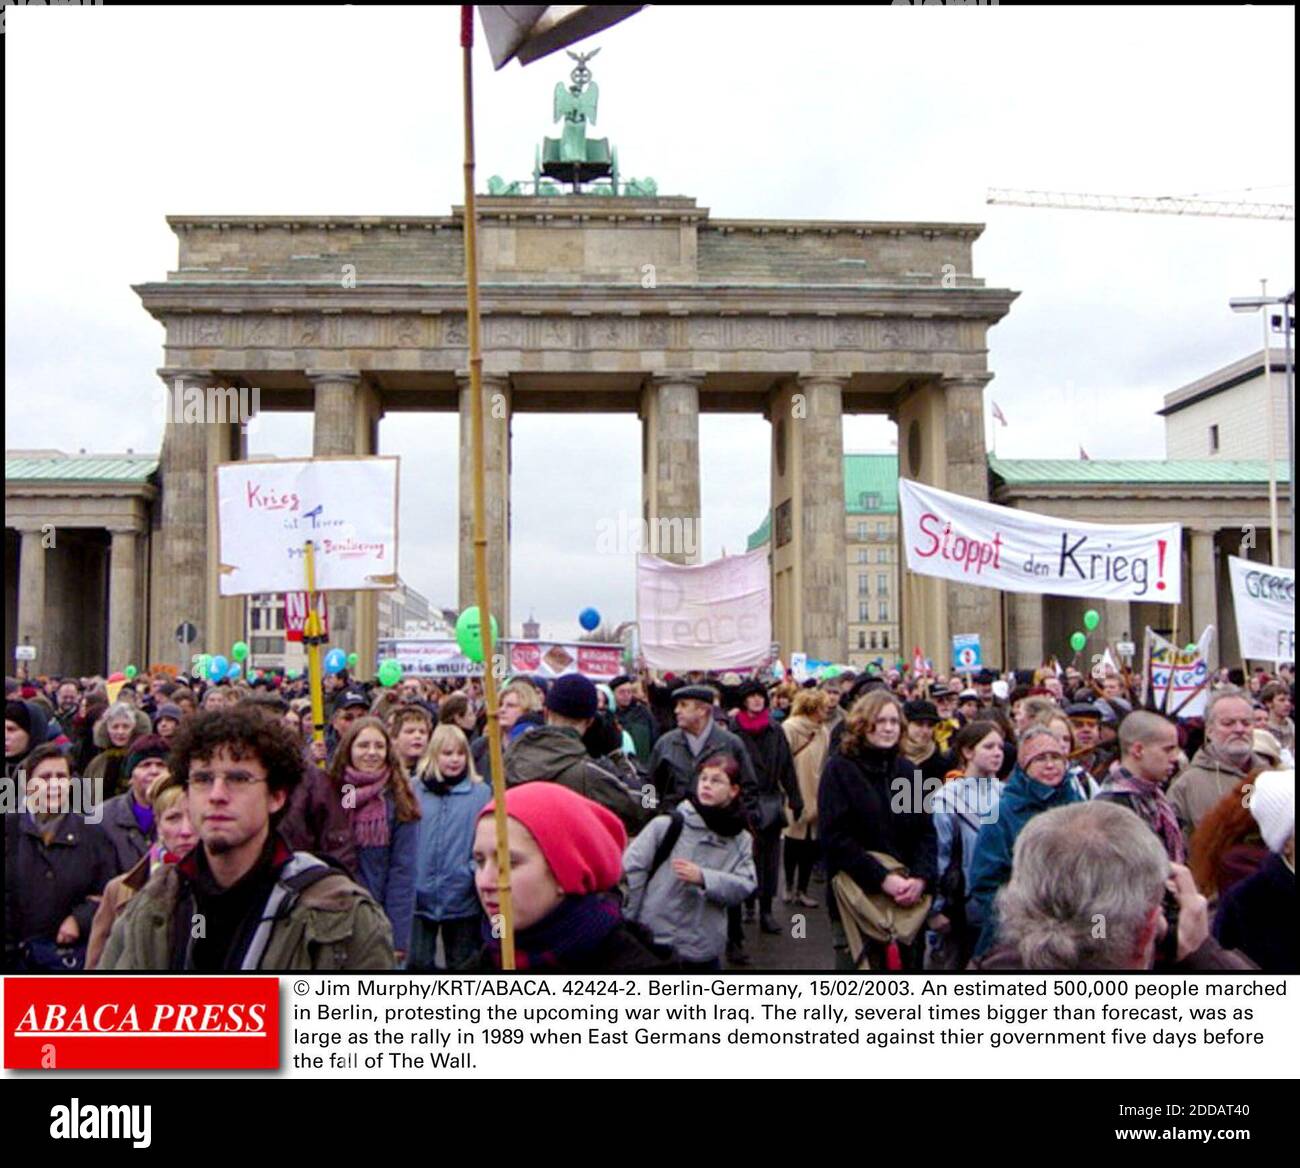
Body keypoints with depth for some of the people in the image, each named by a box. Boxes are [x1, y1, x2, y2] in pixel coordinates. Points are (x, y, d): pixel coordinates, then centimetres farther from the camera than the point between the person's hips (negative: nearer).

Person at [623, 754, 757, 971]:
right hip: (653, 939, -3)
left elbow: (746, 885, -7)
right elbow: (631, 869, -9)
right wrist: (628, 927, -8)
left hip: (703, 947, 3)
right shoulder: (666, 825, -8)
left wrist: (703, 878, -20)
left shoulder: (741, 841, 4)